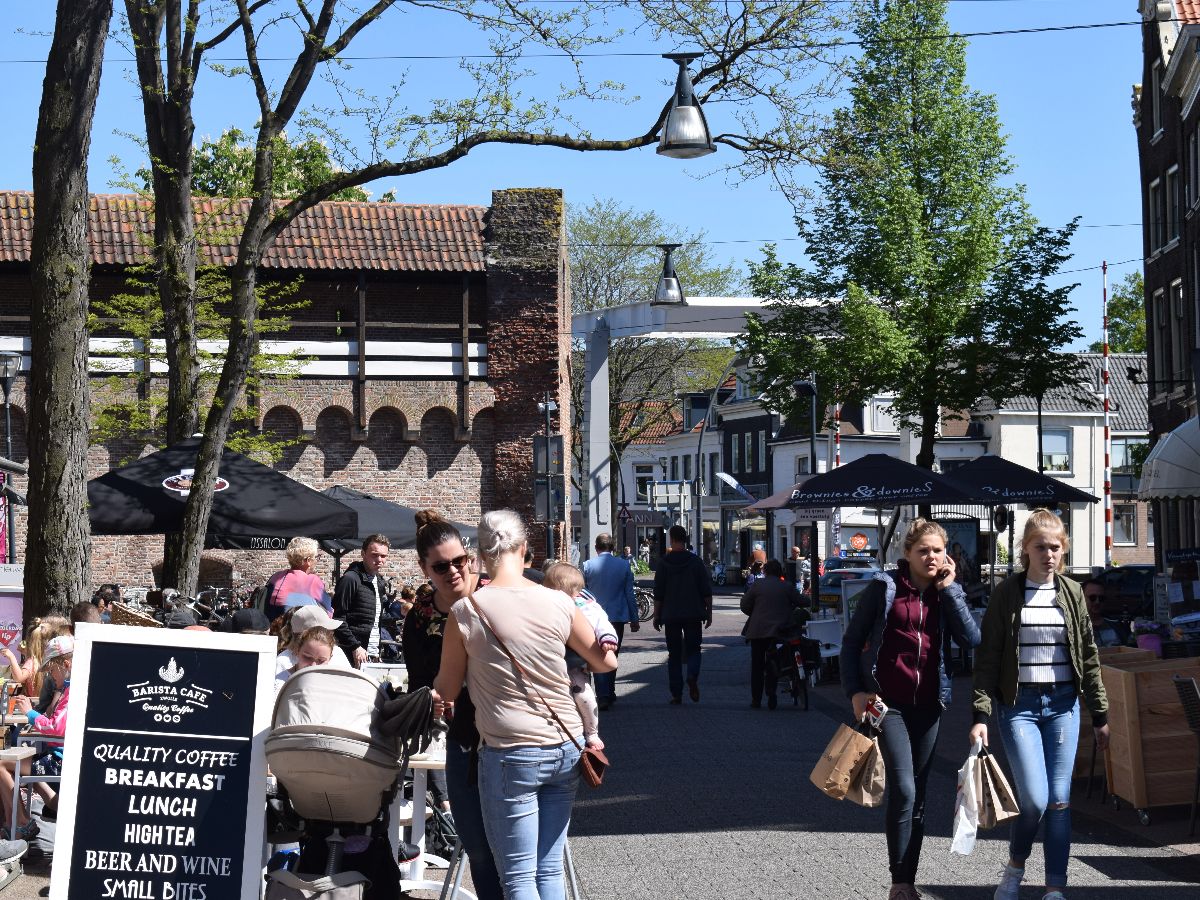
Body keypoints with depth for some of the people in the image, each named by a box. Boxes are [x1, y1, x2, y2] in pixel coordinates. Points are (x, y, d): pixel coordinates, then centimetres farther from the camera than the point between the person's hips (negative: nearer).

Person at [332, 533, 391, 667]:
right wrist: (355, 647, -18)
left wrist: (377, 650, 15)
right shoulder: (350, 579, -9)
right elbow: (338, 618, -14)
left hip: (372, 655, 8)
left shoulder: (379, 582, 17)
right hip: (352, 656, -8)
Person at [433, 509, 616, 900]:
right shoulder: (559, 603, -1)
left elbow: (446, 691, 2)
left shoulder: (465, 611, -7)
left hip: (510, 754, -4)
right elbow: (606, 661, 12)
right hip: (566, 748, 4)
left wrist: (435, 699, 25)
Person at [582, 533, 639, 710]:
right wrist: (634, 619, 9)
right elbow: (630, 594, 2)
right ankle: (610, 693, 23)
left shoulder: (588, 566, -5)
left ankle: (603, 696, -9)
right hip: (617, 618, 2)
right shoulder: (624, 565, -2)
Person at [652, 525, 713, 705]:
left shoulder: (664, 563, -2)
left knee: (674, 654, 6)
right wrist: (709, 612, 9)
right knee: (693, 649, 10)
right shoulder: (696, 561, 0)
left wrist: (657, 615, 7)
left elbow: (658, 593, -1)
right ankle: (692, 677, -20)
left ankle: (676, 694, 2)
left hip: (671, 616, 0)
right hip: (693, 614, 0)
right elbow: (706, 590, 0)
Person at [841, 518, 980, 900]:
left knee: (917, 796, 10)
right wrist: (855, 691, -8)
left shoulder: (948, 592, 8)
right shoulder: (884, 587, -4)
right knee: (903, 790, -16)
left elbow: (971, 638, -8)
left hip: (927, 705, 5)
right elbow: (851, 641, 1)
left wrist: (948, 588, -9)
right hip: (887, 703, -4)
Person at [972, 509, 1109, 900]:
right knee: (1034, 798, -11)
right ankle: (1015, 865, 16)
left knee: (1059, 799, 1)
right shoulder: (1007, 593, -2)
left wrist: (1100, 715, 9)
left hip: (1063, 704, 3)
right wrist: (981, 715, -11)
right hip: (1019, 704, -3)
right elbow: (987, 658, -3)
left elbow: (1089, 656, 11)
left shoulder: (1072, 593, 7)